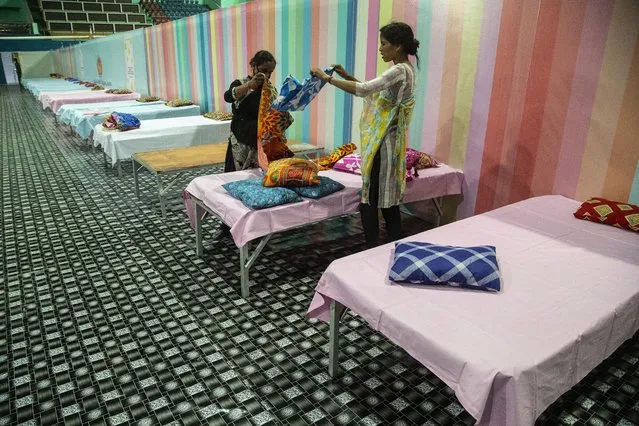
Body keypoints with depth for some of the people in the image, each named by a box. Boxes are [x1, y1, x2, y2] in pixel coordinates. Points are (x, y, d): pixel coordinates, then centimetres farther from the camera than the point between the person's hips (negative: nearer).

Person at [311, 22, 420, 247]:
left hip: (383, 144, -10)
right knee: (388, 200, 15)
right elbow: (374, 91, 23)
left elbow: (364, 90, -30)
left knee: (369, 201, -3)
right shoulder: (403, 70, 14)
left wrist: (328, 78, -22)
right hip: (383, 142, 10)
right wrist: (347, 76, 12)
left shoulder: (399, 71, -18)